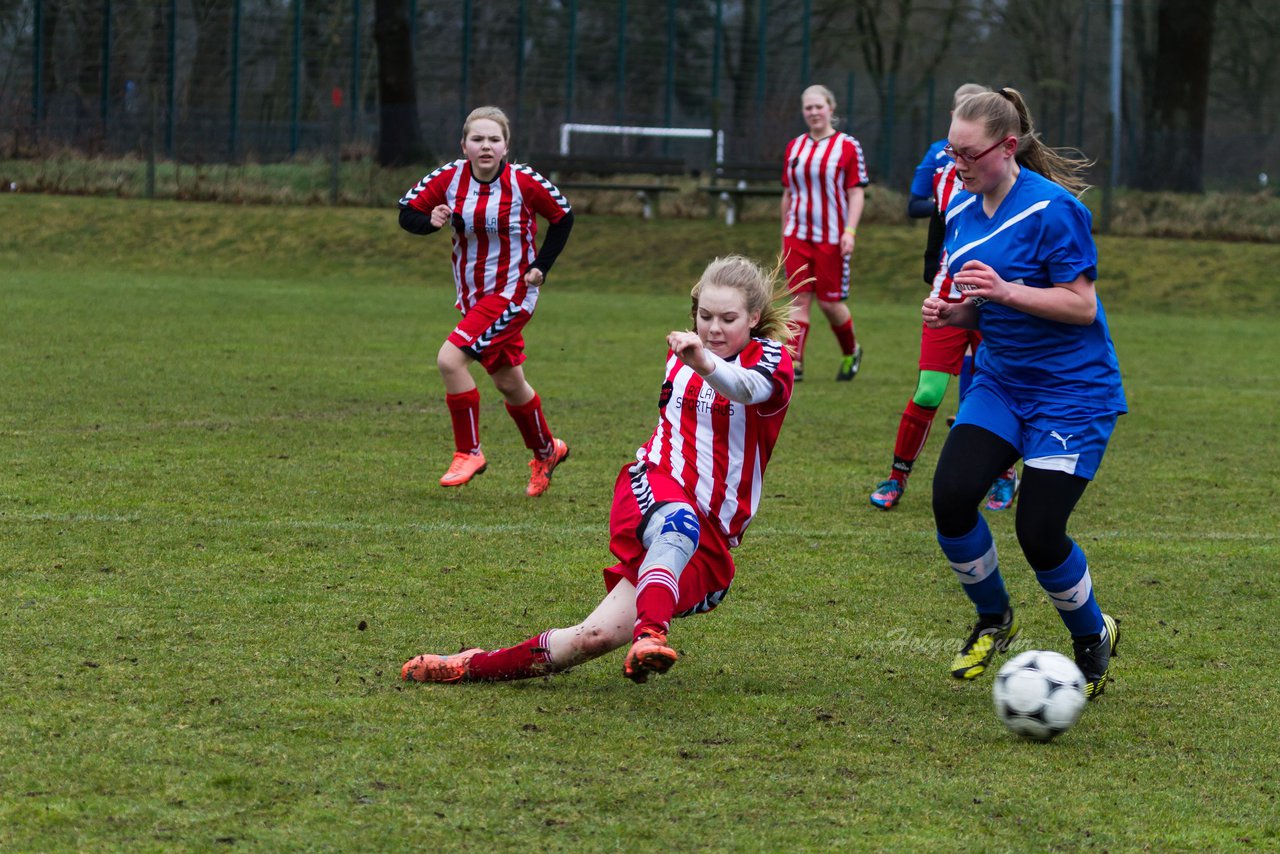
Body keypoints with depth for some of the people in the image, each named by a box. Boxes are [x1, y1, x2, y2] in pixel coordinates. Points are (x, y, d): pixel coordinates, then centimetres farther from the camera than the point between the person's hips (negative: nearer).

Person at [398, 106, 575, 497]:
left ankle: (468, 453, -6)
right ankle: (546, 451, 41)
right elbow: (407, 212, -2)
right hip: (471, 295, 5)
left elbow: (563, 217, 0)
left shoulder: (524, 182, -16)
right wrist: (430, 221, -24)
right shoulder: (450, 178, -8)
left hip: (512, 292, -5)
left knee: (450, 359, -20)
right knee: (508, 382, 18)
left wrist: (541, 266, -8)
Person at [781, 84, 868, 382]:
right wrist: (785, 233, 16)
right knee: (800, 299, -2)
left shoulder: (848, 146, -3)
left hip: (831, 238, -4)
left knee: (830, 301, 0)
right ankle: (794, 365, -5)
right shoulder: (794, 147, 10)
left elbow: (856, 193, -6)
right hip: (797, 236, 4)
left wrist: (850, 231, -16)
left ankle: (851, 352, 25)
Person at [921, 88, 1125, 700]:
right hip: (1000, 380, 6)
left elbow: (1082, 305, -19)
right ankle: (993, 620, 11)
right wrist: (950, 312, -7)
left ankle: (1093, 636, 17)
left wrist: (1006, 290, -30)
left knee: (1038, 531, -13)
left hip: (1073, 391, -6)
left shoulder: (1053, 209, -18)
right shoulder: (962, 213, 5)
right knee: (951, 493, -15)